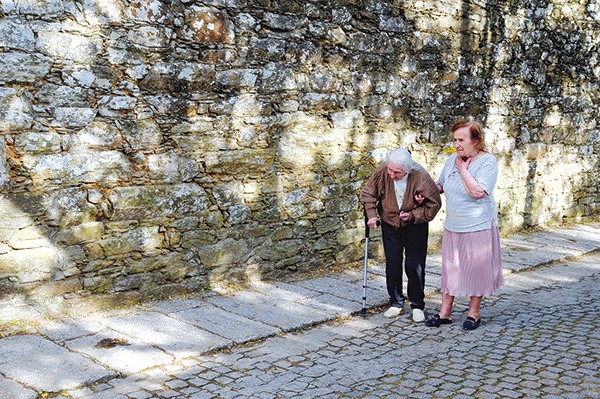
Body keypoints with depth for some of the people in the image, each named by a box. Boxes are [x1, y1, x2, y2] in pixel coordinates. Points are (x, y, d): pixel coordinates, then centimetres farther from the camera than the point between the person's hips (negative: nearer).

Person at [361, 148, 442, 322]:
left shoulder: (420, 177, -23)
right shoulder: (381, 172, -18)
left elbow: (434, 203, -11)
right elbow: (368, 193, -1)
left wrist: (413, 215, -18)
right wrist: (371, 215, -9)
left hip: (415, 226, -2)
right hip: (390, 224, 3)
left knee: (414, 265, -2)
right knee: (392, 264, 4)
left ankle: (417, 305, 12)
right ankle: (396, 303, 18)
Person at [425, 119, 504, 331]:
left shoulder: (487, 161, -12)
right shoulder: (452, 159, 6)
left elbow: (478, 192, -25)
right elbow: (440, 185, 21)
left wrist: (463, 169, -17)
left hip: (478, 227, -6)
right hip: (452, 226, 6)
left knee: (476, 269, 6)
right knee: (450, 268, 10)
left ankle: (474, 313, 21)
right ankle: (445, 312, 20)